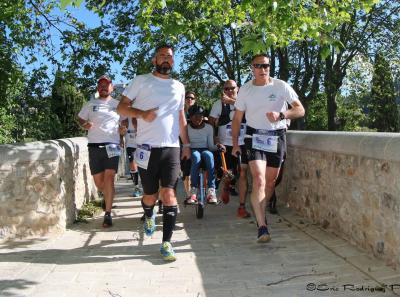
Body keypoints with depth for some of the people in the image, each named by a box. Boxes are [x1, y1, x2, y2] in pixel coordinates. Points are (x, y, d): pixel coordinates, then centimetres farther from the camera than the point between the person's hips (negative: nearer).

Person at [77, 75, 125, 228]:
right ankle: (108, 197, 39)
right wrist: (84, 125, -6)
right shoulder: (90, 104, 12)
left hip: (112, 145, -2)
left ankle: (108, 214, -10)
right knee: (98, 181, 6)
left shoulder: (118, 104, 11)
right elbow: (80, 118, 17)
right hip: (94, 146, 2)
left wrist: (123, 128, -1)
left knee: (109, 178, -13)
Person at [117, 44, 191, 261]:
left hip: (171, 148, 2)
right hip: (147, 148, -2)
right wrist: (142, 113, -16)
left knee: (169, 194, -10)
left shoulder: (179, 87, 16)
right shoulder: (141, 81, 5)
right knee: (150, 195, 8)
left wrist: (186, 143, 17)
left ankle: (166, 243, -5)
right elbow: (121, 107, 2)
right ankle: (149, 216, 43)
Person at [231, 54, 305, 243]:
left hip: (276, 136, 1)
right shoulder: (245, 90, 1)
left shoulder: (281, 86, -4)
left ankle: (260, 214, 33)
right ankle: (262, 226, -17)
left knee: (270, 181, 9)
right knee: (259, 180, -17)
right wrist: (235, 143, 4)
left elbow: (300, 110, -8)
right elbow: (237, 118, 9)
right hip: (254, 136, -1)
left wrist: (281, 115, -26)